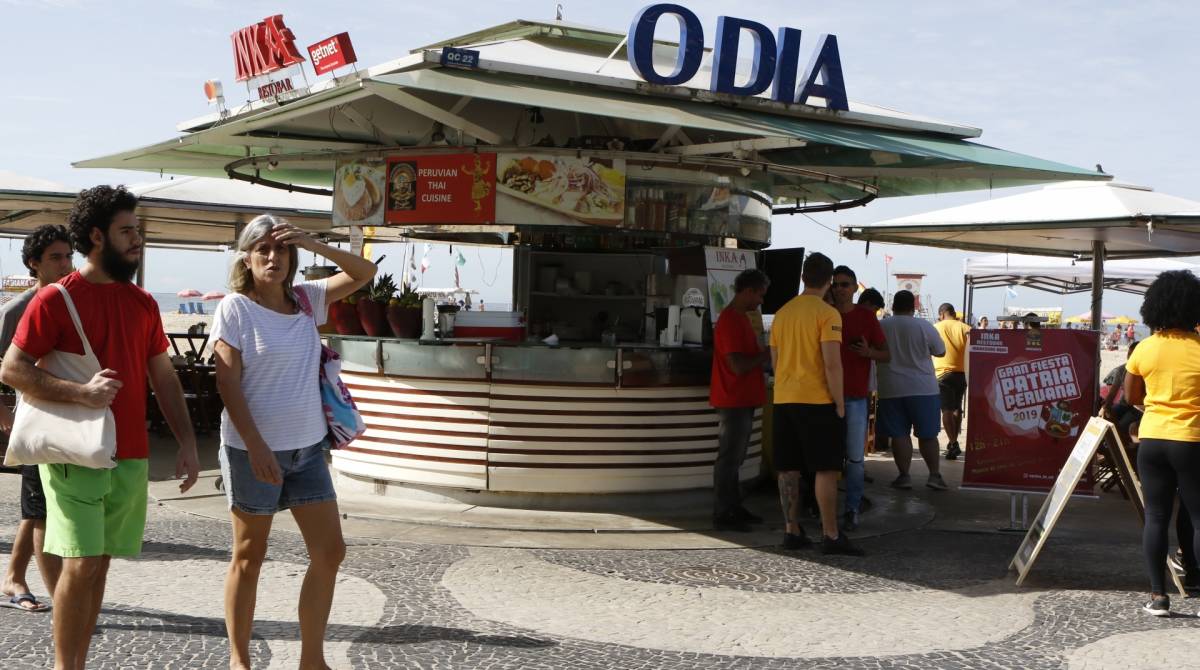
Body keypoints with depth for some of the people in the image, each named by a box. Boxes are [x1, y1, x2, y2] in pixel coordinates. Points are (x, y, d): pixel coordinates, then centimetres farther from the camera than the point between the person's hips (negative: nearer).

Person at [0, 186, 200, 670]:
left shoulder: (143, 303, 10)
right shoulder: (56, 299, -6)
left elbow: (163, 377, 13)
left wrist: (187, 443, 6)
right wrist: (81, 392, -22)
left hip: (131, 458, 5)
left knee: (100, 564, 9)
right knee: (81, 564, -8)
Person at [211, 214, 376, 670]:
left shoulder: (307, 299, 6)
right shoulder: (235, 307, -9)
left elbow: (364, 272, 10)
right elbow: (227, 382, -14)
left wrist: (312, 244, -4)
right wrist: (256, 445, -20)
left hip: (307, 446, 6)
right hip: (253, 448, -6)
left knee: (330, 551, 4)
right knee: (249, 556, 6)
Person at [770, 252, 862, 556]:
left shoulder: (781, 313, 11)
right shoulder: (827, 314, -10)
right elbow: (832, 364, -15)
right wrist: (839, 403, -9)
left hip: (783, 400, 6)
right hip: (817, 400, -6)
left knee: (788, 469, 8)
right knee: (826, 469, -2)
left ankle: (792, 531, 12)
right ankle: (831, 535, -1)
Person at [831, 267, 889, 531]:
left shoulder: (866, 316, 4)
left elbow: (886, 356, 7)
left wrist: (869, 352, -14)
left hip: (856, 397, -1)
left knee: (855, 457, -1)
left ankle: (852, 510, 6)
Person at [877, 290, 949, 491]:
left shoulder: (880, 326, -3)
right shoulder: (924, 326, -7)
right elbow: (941, 352, 6)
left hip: (891, 390, 1)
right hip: (923, 389, -1)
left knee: (899, 434, 5)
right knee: (928, 435, 8)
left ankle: (904, 476, 6)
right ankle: (934, 475, 8)